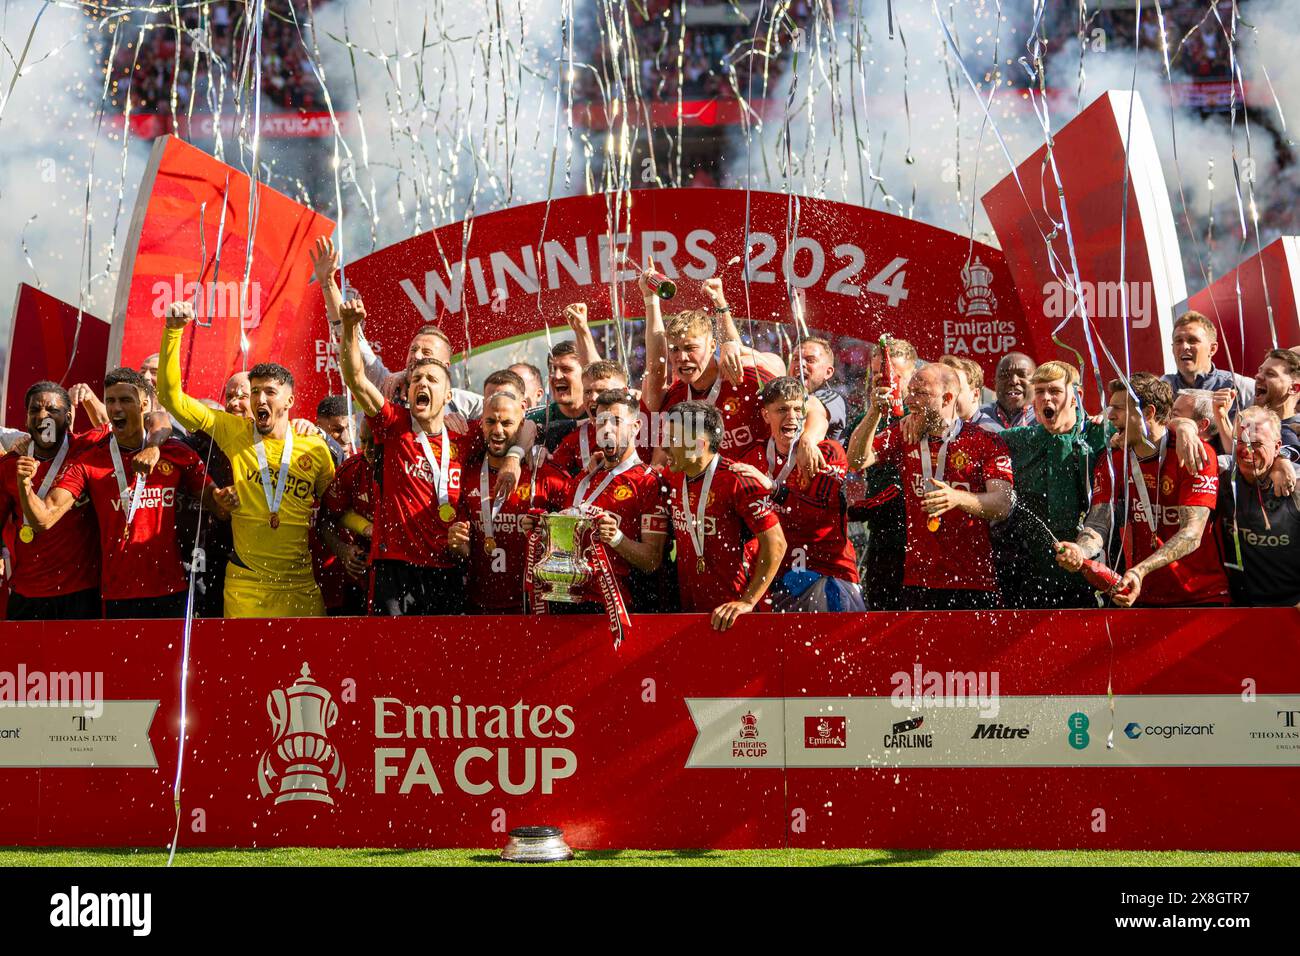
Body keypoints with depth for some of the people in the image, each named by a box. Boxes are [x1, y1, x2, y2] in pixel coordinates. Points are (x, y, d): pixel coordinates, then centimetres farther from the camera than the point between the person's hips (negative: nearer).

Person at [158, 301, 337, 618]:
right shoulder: (232, 431, 0)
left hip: (302, 585, 1)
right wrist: (173, 330, -13)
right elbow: (172, 397, -5)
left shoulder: (316, 449, 2)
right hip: (245, 584, -1)